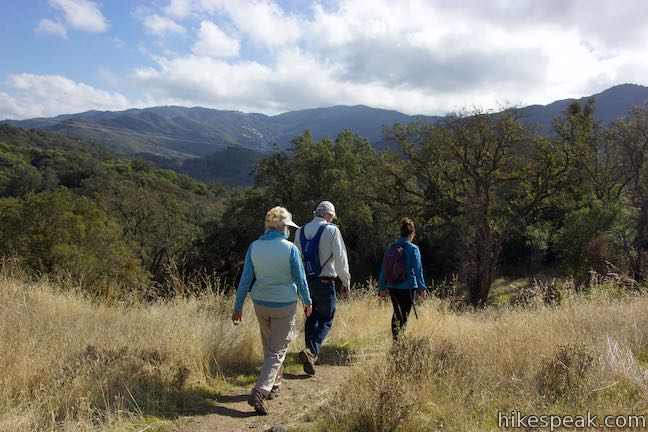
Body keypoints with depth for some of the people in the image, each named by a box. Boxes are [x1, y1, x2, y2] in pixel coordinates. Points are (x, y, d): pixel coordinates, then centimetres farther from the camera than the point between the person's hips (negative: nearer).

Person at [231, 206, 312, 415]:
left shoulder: (254, 247, -4)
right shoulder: (290, 248, -13)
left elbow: (245, 279, -2)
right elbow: (300, 279, -7)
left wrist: (238, 307, 6)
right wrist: (307, 301, 9)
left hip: (261, 304, 4)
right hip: (285, 305, -4)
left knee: (269, 347, 22)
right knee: (278, 350, 3)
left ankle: (273, 386, 37)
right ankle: (259, 392, -11)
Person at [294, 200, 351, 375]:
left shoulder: (300, 231, 8)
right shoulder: (332, 230, -9)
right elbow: (340, 258, -12)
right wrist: (346, 282, -4)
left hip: (305, 281, 6)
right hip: (324, 282, -6)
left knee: (311, 317, 17)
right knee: (326, 319, 3)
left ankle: (311, 355, 22)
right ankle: (311, 351, -15)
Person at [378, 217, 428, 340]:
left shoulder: (390, 248, 2)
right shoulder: (413, 248, -11)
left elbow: (383, 269, 5)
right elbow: (418, 270, -10)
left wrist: (382, 288, 11)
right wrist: (422, 288, -3)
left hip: (392, 287, 4)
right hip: (407, 288, -4)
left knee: (396, 312, 21)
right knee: (404, 315, 7)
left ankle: (394, 338, 25)